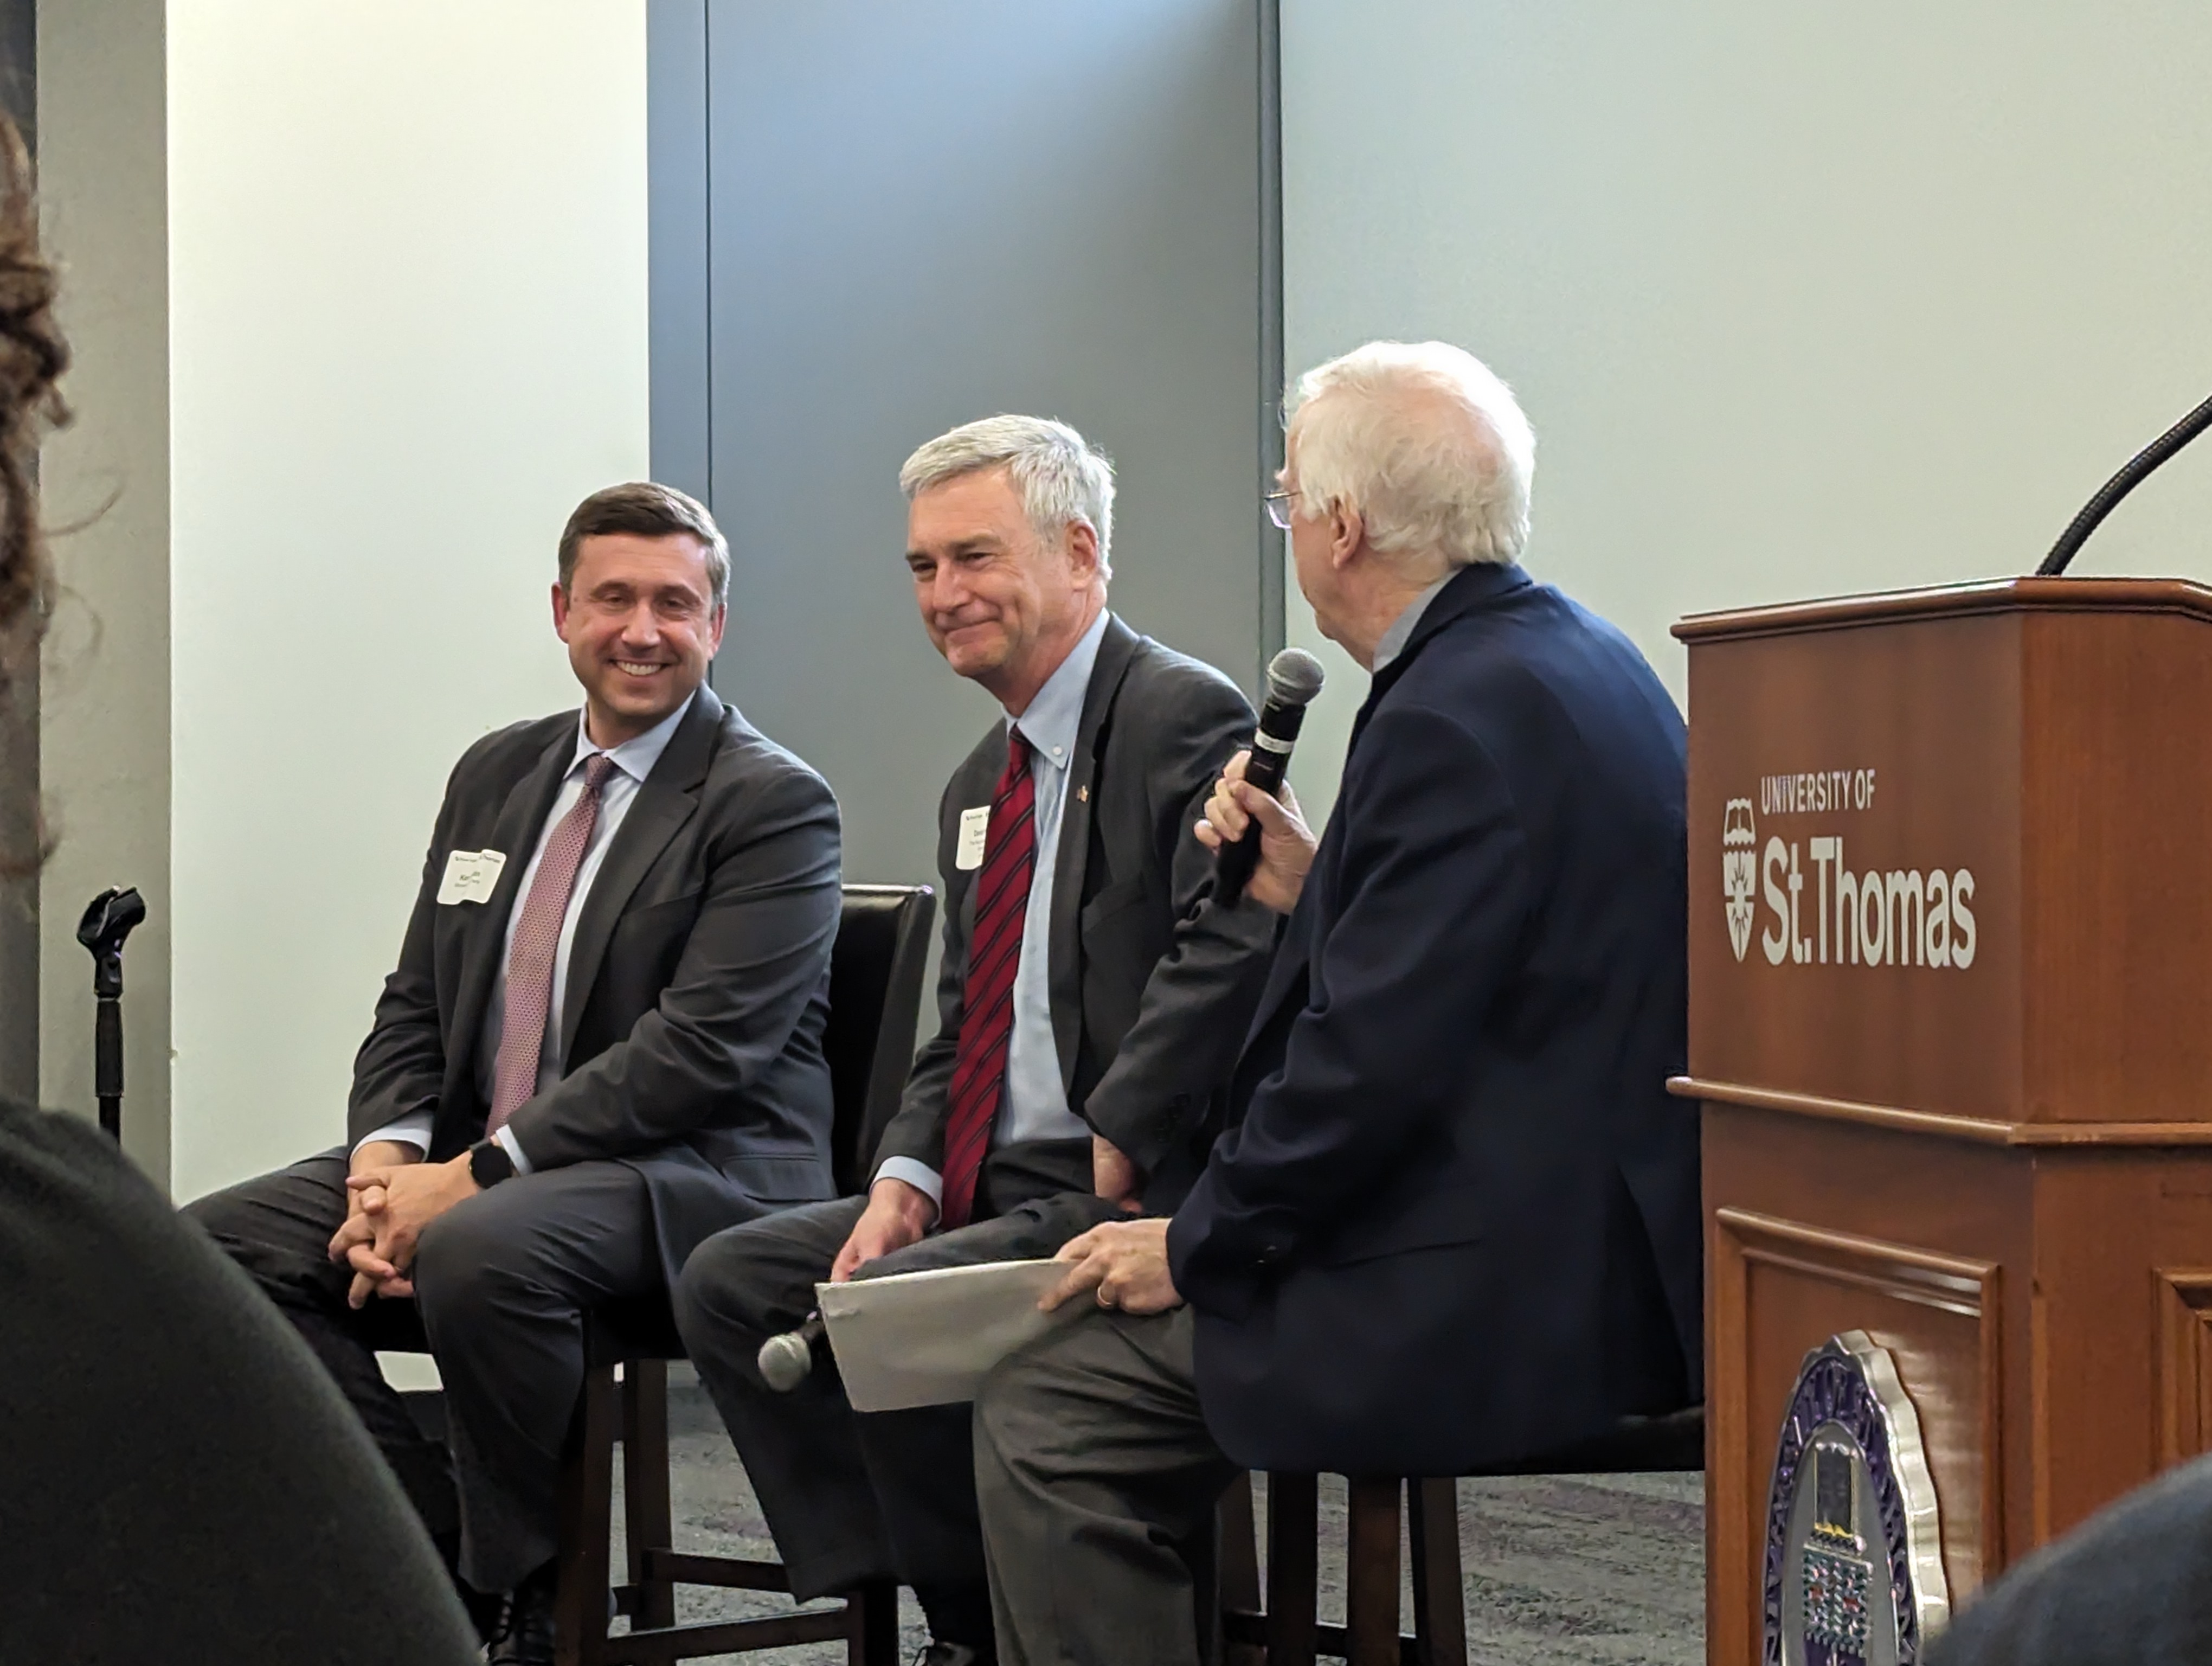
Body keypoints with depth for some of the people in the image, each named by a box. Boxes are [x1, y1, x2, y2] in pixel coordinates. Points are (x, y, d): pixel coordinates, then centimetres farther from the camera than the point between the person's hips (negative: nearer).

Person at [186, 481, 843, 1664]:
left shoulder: (773, 804, -7)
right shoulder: (496, 775, 16)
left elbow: (700, 1048, -17)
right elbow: (415, 1003, 16)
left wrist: (472, 1176, -21)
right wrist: (388, 1159, -6)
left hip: (695, 1177, -7)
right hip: (465, 1168, 7)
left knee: (478, 1251, -37)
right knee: (211, 1247, -11)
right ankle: (435, 1539, -5)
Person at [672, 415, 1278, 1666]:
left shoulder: (1187, 718, -11)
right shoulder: (982, 786, 20)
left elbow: (1231, 951, -24)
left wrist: (1116, 1156, -23)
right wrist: (906, 1176, 4)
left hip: (1135, 1194, -10)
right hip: (989, 1188, 10)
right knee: (731, 1281, -3)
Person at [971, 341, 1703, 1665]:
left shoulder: (1457, 713, -19)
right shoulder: (1582, 660, 12)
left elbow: (1377, 1056, -22)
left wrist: (1197, 1244, -11)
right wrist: (1315, 889, 11)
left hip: (1496, 1301, -11)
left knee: (1046, 1418, -8)